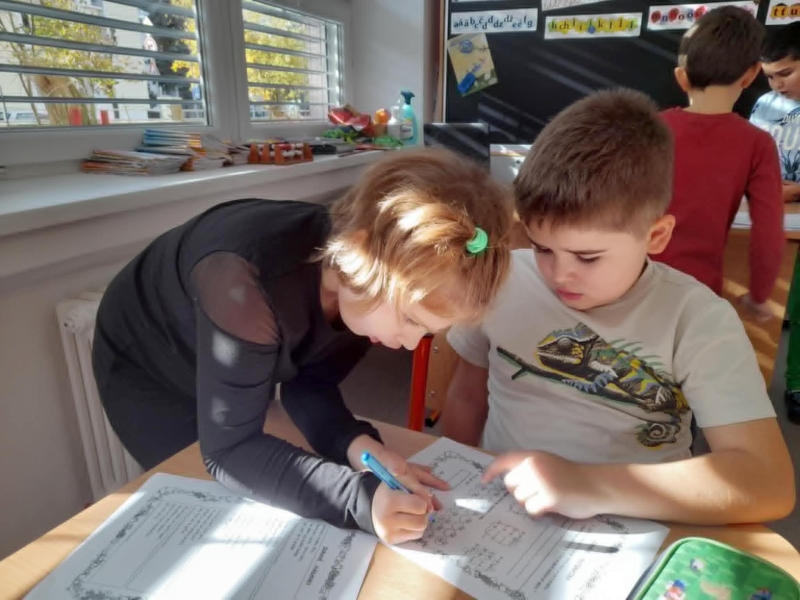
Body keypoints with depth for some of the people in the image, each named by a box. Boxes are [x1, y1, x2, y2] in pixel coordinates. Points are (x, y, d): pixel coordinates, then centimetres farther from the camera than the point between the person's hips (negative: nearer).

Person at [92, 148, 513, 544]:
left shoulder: (364, 282, -25)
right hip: (143, 369, -4)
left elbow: (310, 382, -16)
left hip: (240, 374, 5)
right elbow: (225, 453, -40)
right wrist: (360, 499, -50)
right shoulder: (249, 284, -45)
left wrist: (358, 446, -34)